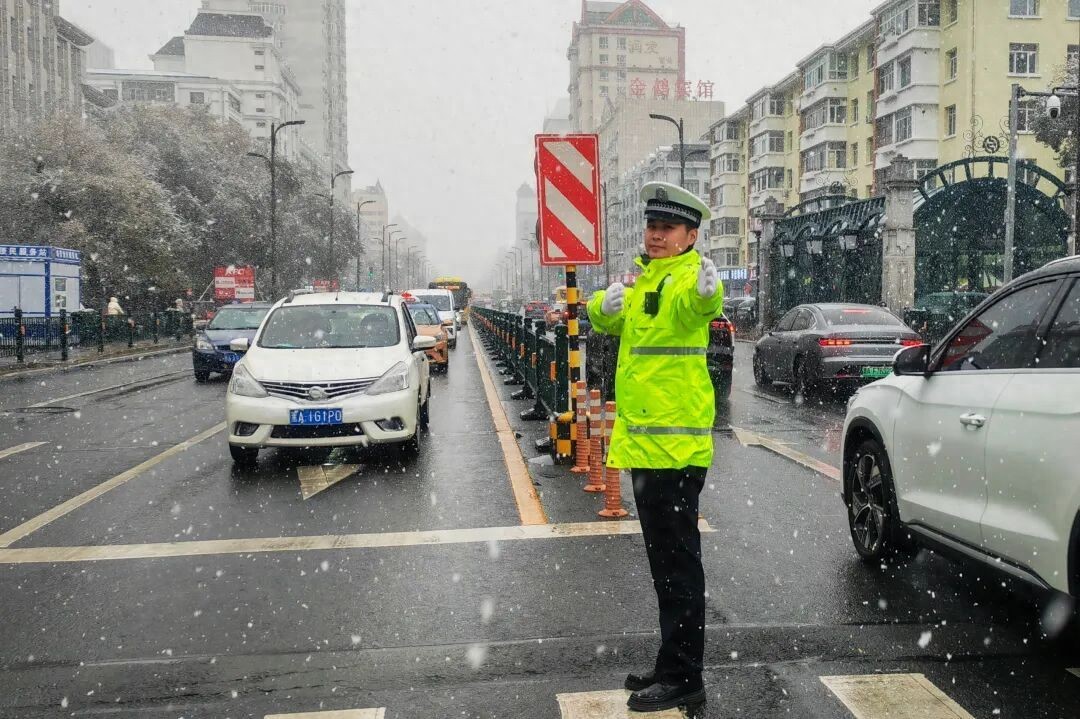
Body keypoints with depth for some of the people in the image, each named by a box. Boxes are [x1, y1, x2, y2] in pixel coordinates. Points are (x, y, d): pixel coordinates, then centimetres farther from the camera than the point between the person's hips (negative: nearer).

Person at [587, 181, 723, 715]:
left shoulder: (687, 275, -11)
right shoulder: (644, 278, 17)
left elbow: (694, 303, -34)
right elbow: (606, 320, 11)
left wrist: (707, 292, -57)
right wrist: (606, 305, -11)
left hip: (674, 444, -10)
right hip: (644, 440, 10)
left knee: (677, 562, -3)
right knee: (665, 561, 17)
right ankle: (671, 669, 31)